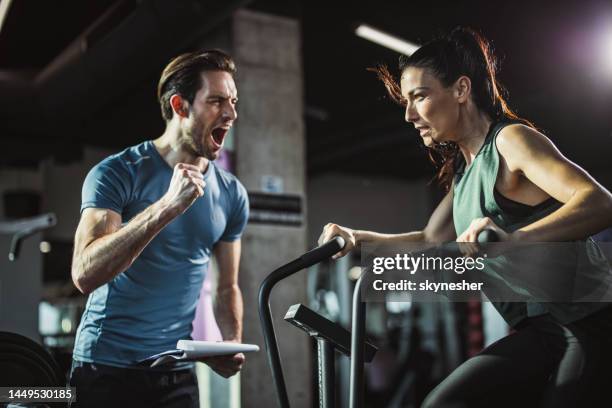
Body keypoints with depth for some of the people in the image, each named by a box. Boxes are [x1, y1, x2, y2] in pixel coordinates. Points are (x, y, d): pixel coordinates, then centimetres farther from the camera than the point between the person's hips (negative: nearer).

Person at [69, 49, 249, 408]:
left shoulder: (232, 194, 1)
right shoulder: (117, 173, -12)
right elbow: (85, 274, -24)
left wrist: (232, 345, -9)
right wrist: (169, 205, -30)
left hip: (178, 372, 4)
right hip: (106, 367, -3)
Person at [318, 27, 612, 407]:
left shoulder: (510, 140, -9)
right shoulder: (461, 169, 17)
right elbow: (431, 240, 27)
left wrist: (515, 238, -38)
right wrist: (358, 238, 14)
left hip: (581, 318, -9)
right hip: (542, 328, 9)